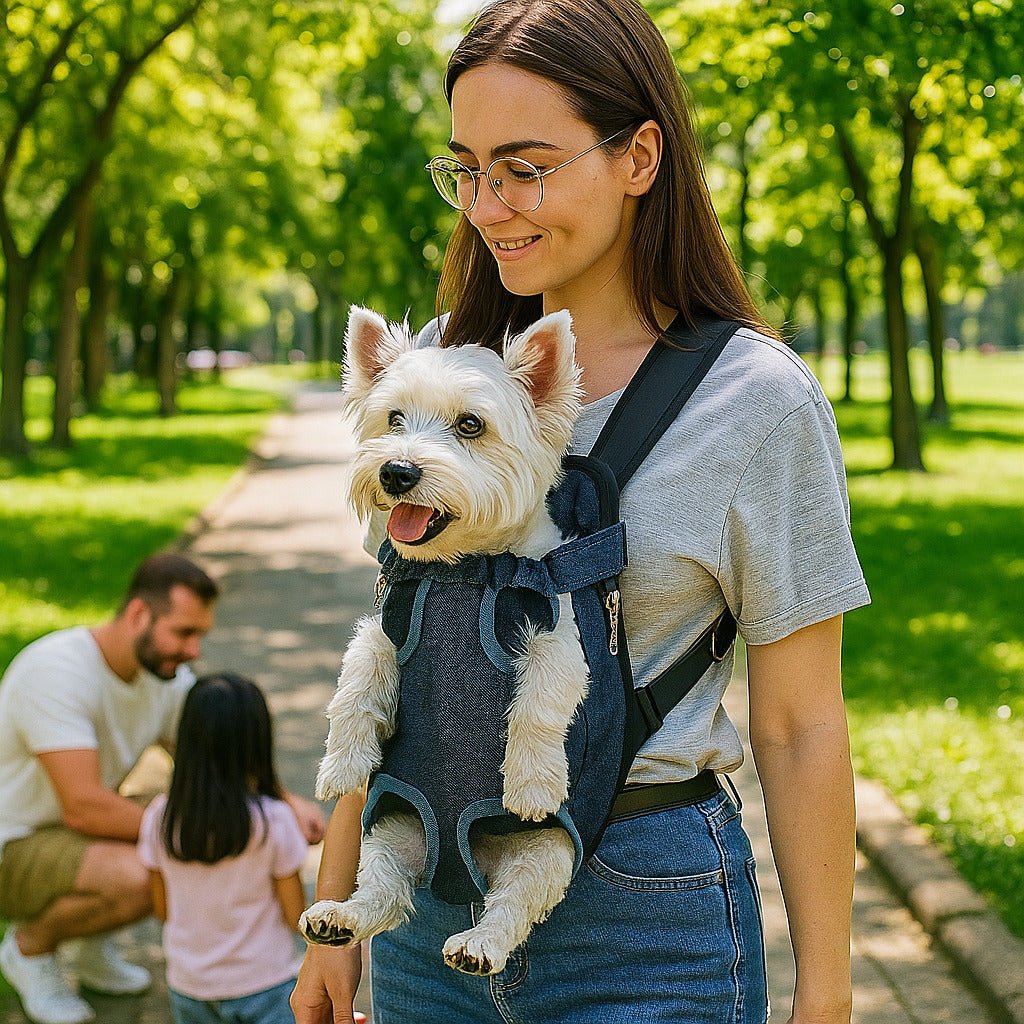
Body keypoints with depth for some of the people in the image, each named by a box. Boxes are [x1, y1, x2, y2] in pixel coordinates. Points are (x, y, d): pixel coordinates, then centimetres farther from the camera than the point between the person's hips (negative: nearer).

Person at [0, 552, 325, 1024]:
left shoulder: (169, 676, -4)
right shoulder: (56, 670, -28)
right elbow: (83, 806, -33)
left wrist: (285, 803, -18)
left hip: (78, 831, 8)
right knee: (132, 878, -33)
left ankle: (94, 944, 10)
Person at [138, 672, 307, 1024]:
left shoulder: (159, 818, -8)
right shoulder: (274, 820, -18)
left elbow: (163, 910, 3)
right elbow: (296, 916, -9)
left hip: (188, 985, 4)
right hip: (262, 986, -4)